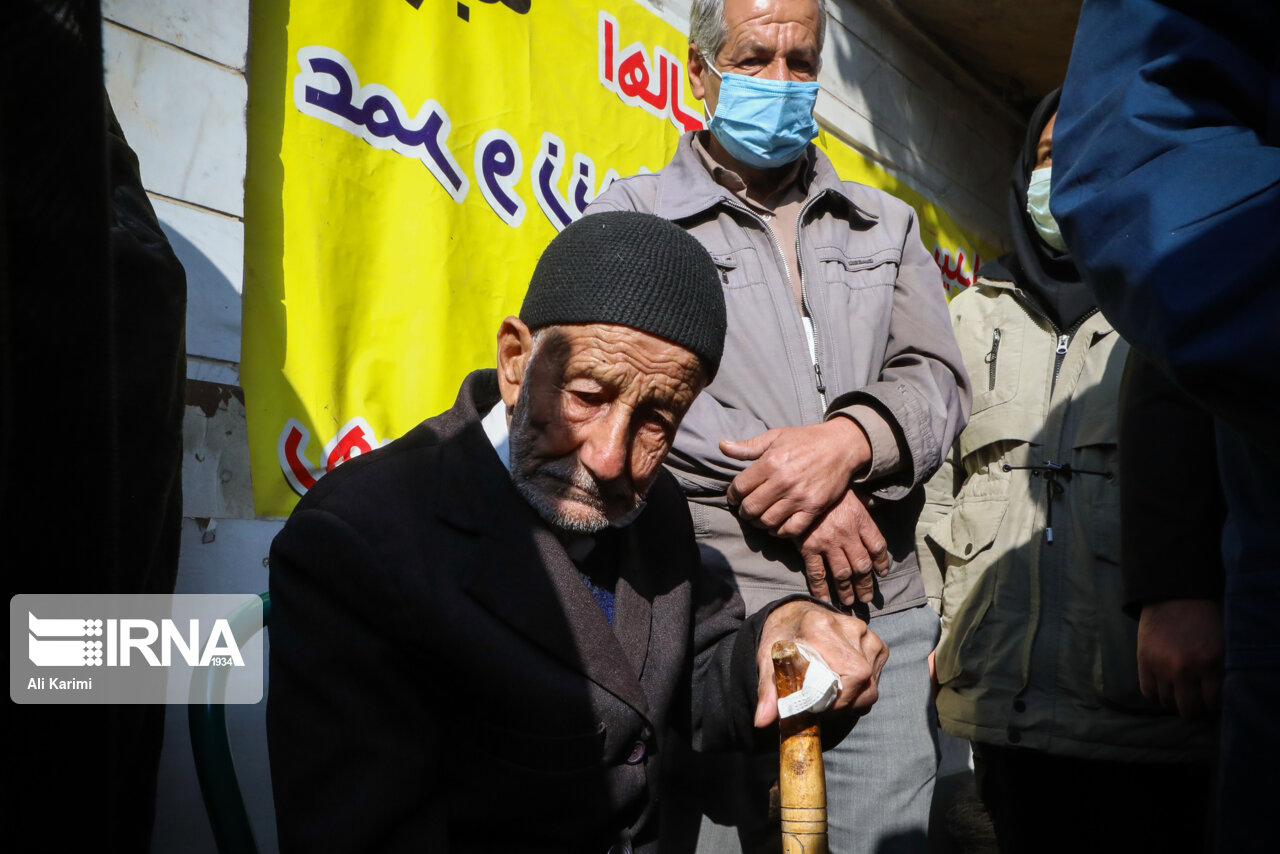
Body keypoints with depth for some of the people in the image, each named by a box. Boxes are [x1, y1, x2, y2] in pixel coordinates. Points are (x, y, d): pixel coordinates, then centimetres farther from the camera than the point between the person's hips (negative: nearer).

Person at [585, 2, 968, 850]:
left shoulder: (885, 224, 20)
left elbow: (938, 381, 9)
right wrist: (784, 488, -12)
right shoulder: (632, 216, 8)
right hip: (712, 612, -2)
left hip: (881, 607, 3)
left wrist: (850, 440, -14)